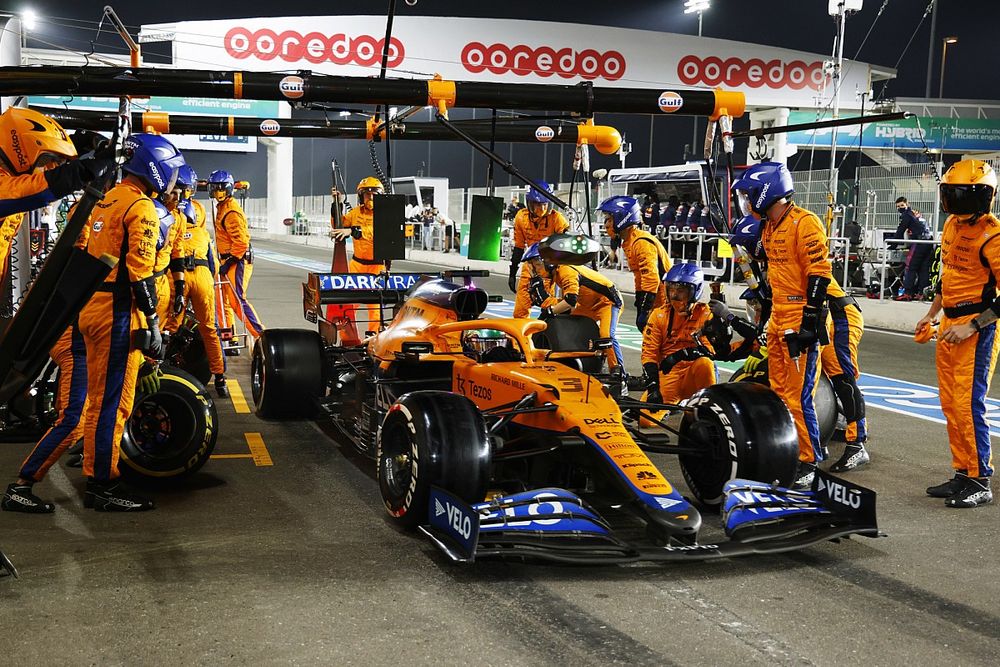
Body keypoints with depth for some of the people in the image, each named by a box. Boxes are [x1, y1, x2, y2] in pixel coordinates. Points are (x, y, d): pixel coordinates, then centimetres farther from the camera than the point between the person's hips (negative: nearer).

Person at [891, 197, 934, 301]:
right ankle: (921, 292, 6)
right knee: (924, 268, 7)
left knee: (910, 267, -7)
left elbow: (900, 231, -1)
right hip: (929, 241, 8)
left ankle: (907, 293, -11)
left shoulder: (906, 215, 0)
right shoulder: (917, 214, 25)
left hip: (920, 242, -8)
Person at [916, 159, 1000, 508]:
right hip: (950, 325, 9)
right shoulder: (953, 224, 11)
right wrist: (931, 314, 24)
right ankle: (962, 474, 21)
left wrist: (972, 327, -20)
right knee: (950, 404, 11)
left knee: (968, 404, -9)